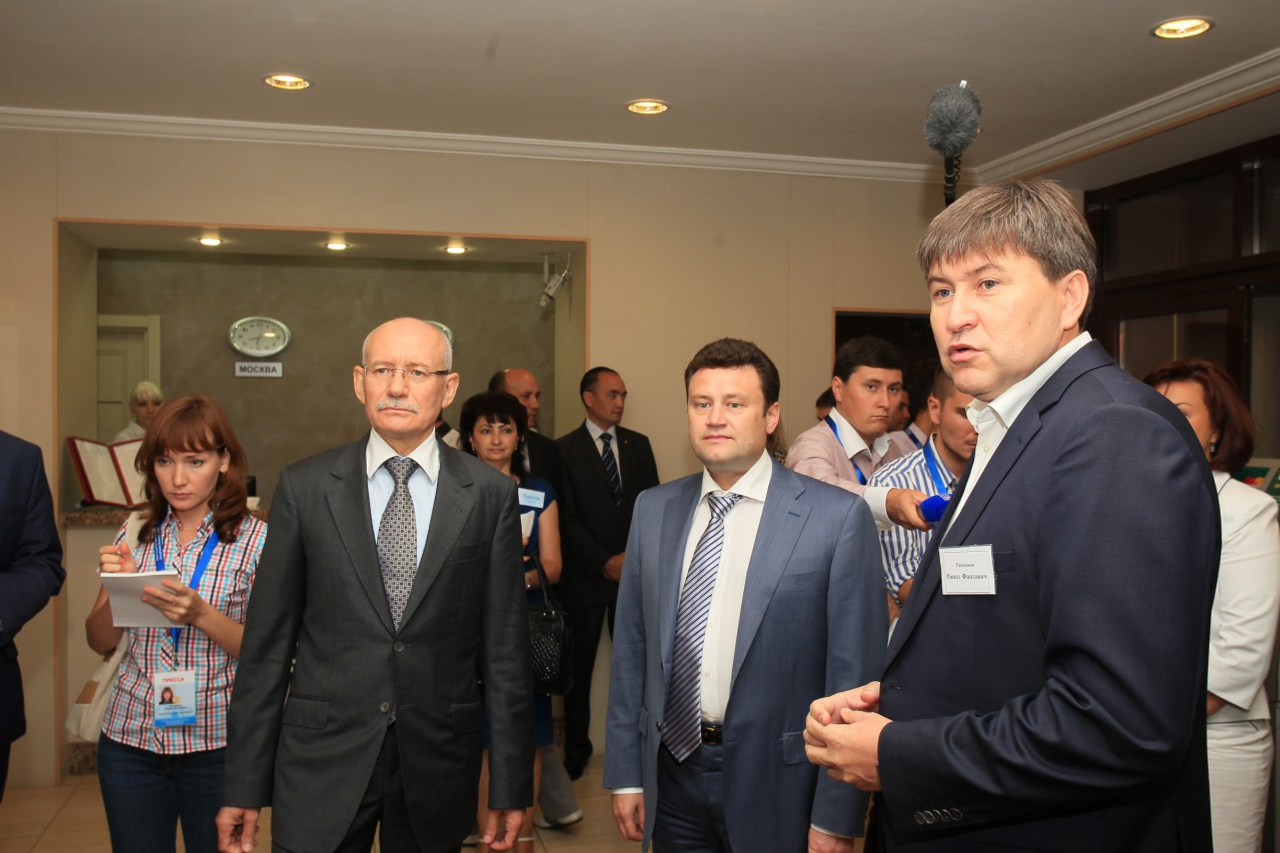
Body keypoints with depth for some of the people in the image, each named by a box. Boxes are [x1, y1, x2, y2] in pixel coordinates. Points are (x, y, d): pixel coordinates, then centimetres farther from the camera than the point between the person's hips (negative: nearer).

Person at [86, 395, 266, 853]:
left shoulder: (254, 538, -8)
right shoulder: (136, 533, 3)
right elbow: (100, 641, 7)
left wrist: (200, 614, -25)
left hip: (215, 742, -3)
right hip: (130, 738, 3)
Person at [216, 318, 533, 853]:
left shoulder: (491, 495, -3)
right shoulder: (303, 487, -2)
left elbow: (505, 647, -2)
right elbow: (267, 642, 0)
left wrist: (511, 787, 0)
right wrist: (243, 786, 1)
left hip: (438, 768, 0)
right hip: (321, 761, 0)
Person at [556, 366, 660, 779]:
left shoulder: (638, 444, 9)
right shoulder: (564, 450, -2)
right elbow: (568, 519, -6)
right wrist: (605, 563, -12)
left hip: (633, 571, 2)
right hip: (585, 575, -2)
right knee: (578, 667, 7)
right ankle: (576, 751, 20)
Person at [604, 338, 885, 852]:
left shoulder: (838, 518, -12)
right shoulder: (652, 510, 3)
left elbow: (855, 670, -10)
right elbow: (631, 649, 6)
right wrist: (626, 774, 6)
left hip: (779, 786, -3)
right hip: (673, 774, 4)